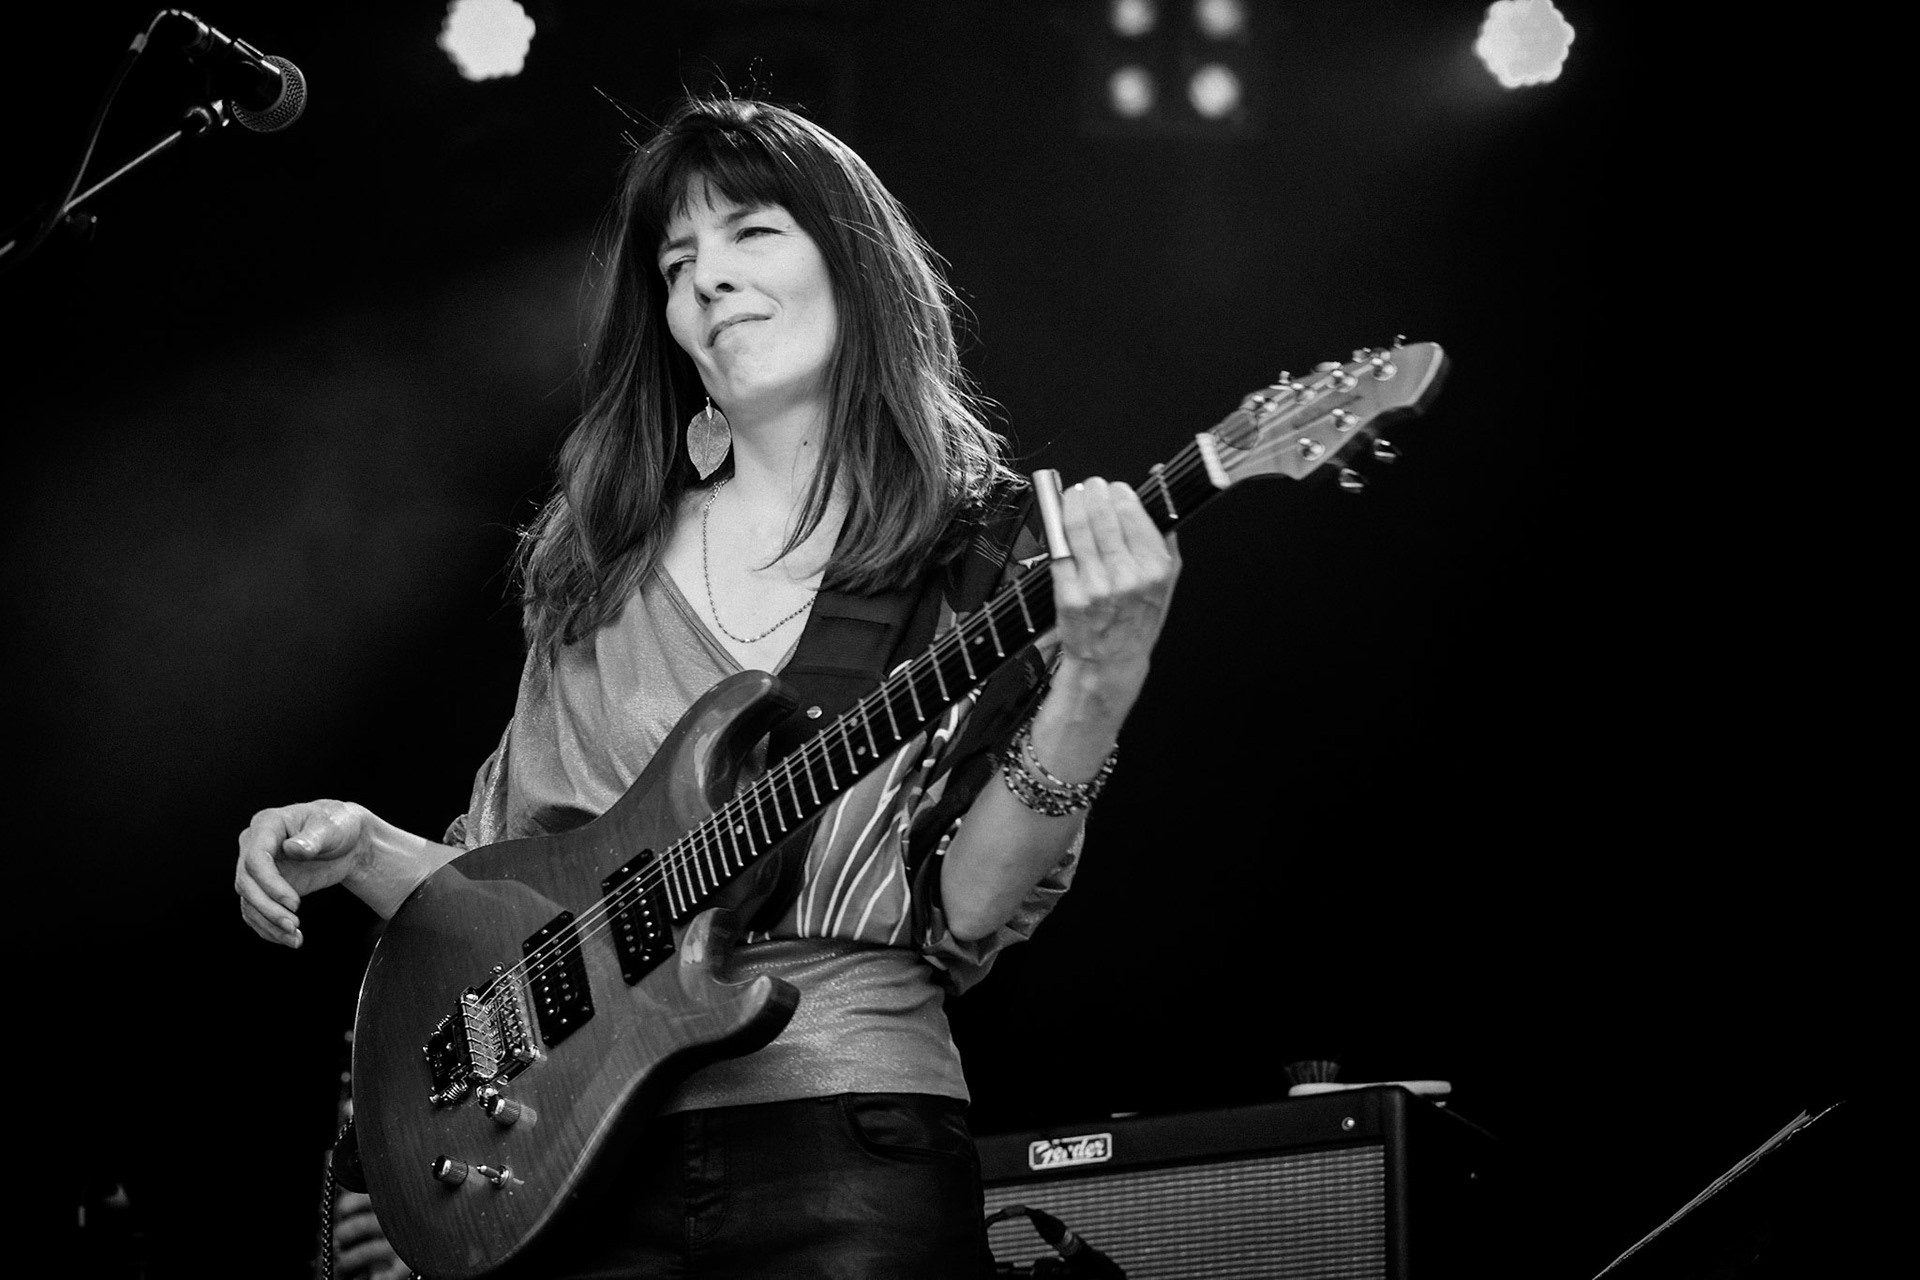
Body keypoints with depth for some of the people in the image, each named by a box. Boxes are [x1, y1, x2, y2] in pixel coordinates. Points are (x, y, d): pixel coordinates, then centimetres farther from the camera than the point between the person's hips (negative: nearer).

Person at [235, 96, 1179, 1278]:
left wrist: (1094, 688, -19)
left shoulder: (975, 555, 4)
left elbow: (963, 916, -7)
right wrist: (361, 849, 0)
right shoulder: (601, 562, 14)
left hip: (847, 1140, -3)